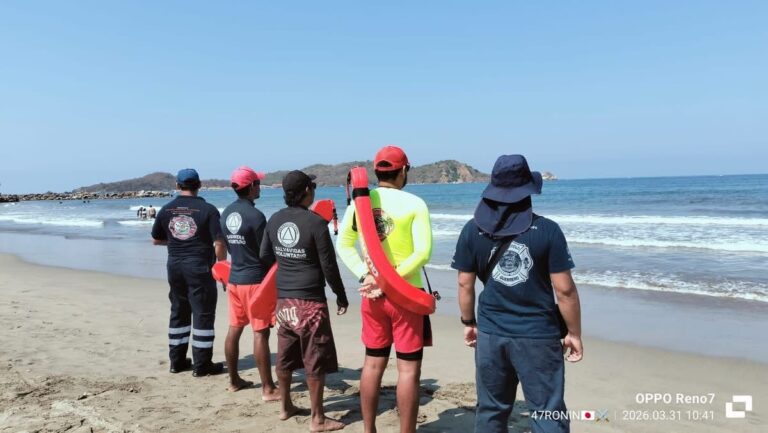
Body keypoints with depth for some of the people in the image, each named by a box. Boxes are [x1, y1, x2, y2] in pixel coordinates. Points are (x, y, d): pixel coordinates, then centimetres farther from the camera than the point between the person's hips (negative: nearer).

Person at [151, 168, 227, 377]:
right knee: (203, 315, 2)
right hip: (199, 268, -5)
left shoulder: (166, 210, 4)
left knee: (178, 313, 16)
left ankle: (177, 361, 23)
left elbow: (156, 240, 15)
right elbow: (219, 244, -14)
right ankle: (202, 365, 6)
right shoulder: (208, 210, -10)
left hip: (175, 267, 5)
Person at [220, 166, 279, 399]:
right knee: (260, 333, -4)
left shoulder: (227, 213, 7)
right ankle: (268, 389, 0)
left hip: (234, 278, 8)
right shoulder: (255, 215, -18)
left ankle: (234, 380, 26)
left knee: (234, 329, 14)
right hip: (256, 280, -8)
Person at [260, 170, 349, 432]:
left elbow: (265, 256, 13)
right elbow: (329, 265, -12)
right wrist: (341, 296, 0)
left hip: (283, 299, 7)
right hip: (310, 300, -6)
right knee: (315, 360, 2)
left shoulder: (274, 220, 3)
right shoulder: (315, 222, -15)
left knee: (285, 355, 17)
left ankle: (285, 406, 32)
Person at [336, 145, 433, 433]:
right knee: (408, 368, 4)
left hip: (372, 295, 5)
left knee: (373, 363, 16)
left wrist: (366, 276, -8)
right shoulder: (414, 204, -10)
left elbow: (344, 245, 0)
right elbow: (423, 252, -17)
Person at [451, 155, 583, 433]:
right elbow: (564, 289, -8)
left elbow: (465, 284, 3)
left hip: (491, 333, 3)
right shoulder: (547, 230, -9)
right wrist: (574, 334, 4)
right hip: (538, 335, -2)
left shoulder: (473, 230, -2)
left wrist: (468, 323, 17)